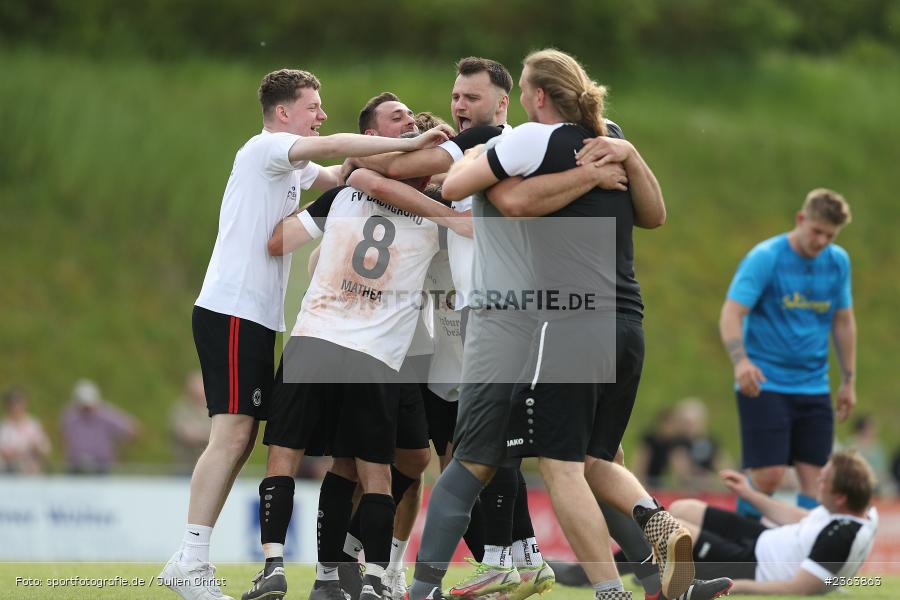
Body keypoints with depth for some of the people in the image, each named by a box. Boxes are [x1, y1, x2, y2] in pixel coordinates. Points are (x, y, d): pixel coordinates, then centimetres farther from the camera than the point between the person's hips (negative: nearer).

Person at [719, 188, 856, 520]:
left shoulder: (838, 262, 7)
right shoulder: (764, 258, -10)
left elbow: (843, 321, 18)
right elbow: (731, 314, -17)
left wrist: (849, 381, 17)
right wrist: (740, 361, -34)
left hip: (814, 388, 5)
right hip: (764, 385, -5)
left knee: (814, 479, -1)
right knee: (768, 475, -13)